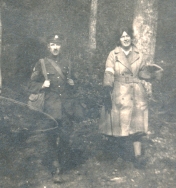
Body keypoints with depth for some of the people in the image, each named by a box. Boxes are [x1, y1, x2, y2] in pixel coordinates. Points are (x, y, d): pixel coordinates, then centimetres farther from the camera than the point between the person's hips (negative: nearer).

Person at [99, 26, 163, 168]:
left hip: (136, 95, 2)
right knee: (118, 122, 3)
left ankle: (138, 156, 4)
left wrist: (152, 72, -12)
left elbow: (143, 73, 9)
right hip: (119, 94, -2)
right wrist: (107, 93, -16)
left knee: (136, 124, 1)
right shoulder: (113, 55, -2)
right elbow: (108, 74, -9)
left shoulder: (139, 55, 7)